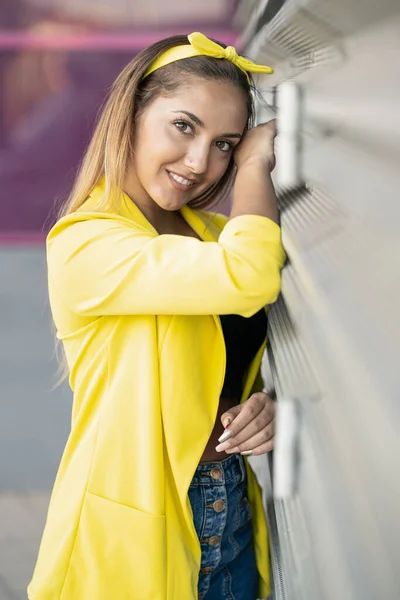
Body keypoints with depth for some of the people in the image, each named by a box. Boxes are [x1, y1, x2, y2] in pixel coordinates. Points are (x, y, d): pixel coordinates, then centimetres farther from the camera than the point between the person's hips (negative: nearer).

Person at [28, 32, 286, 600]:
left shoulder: (217, 235, 6)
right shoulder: (83, 244, -18)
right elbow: (249, 276, -33)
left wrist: (267, 405, -6)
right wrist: (256, 164, -15)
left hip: (234, 520, 7)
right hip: (132, 537, -7)